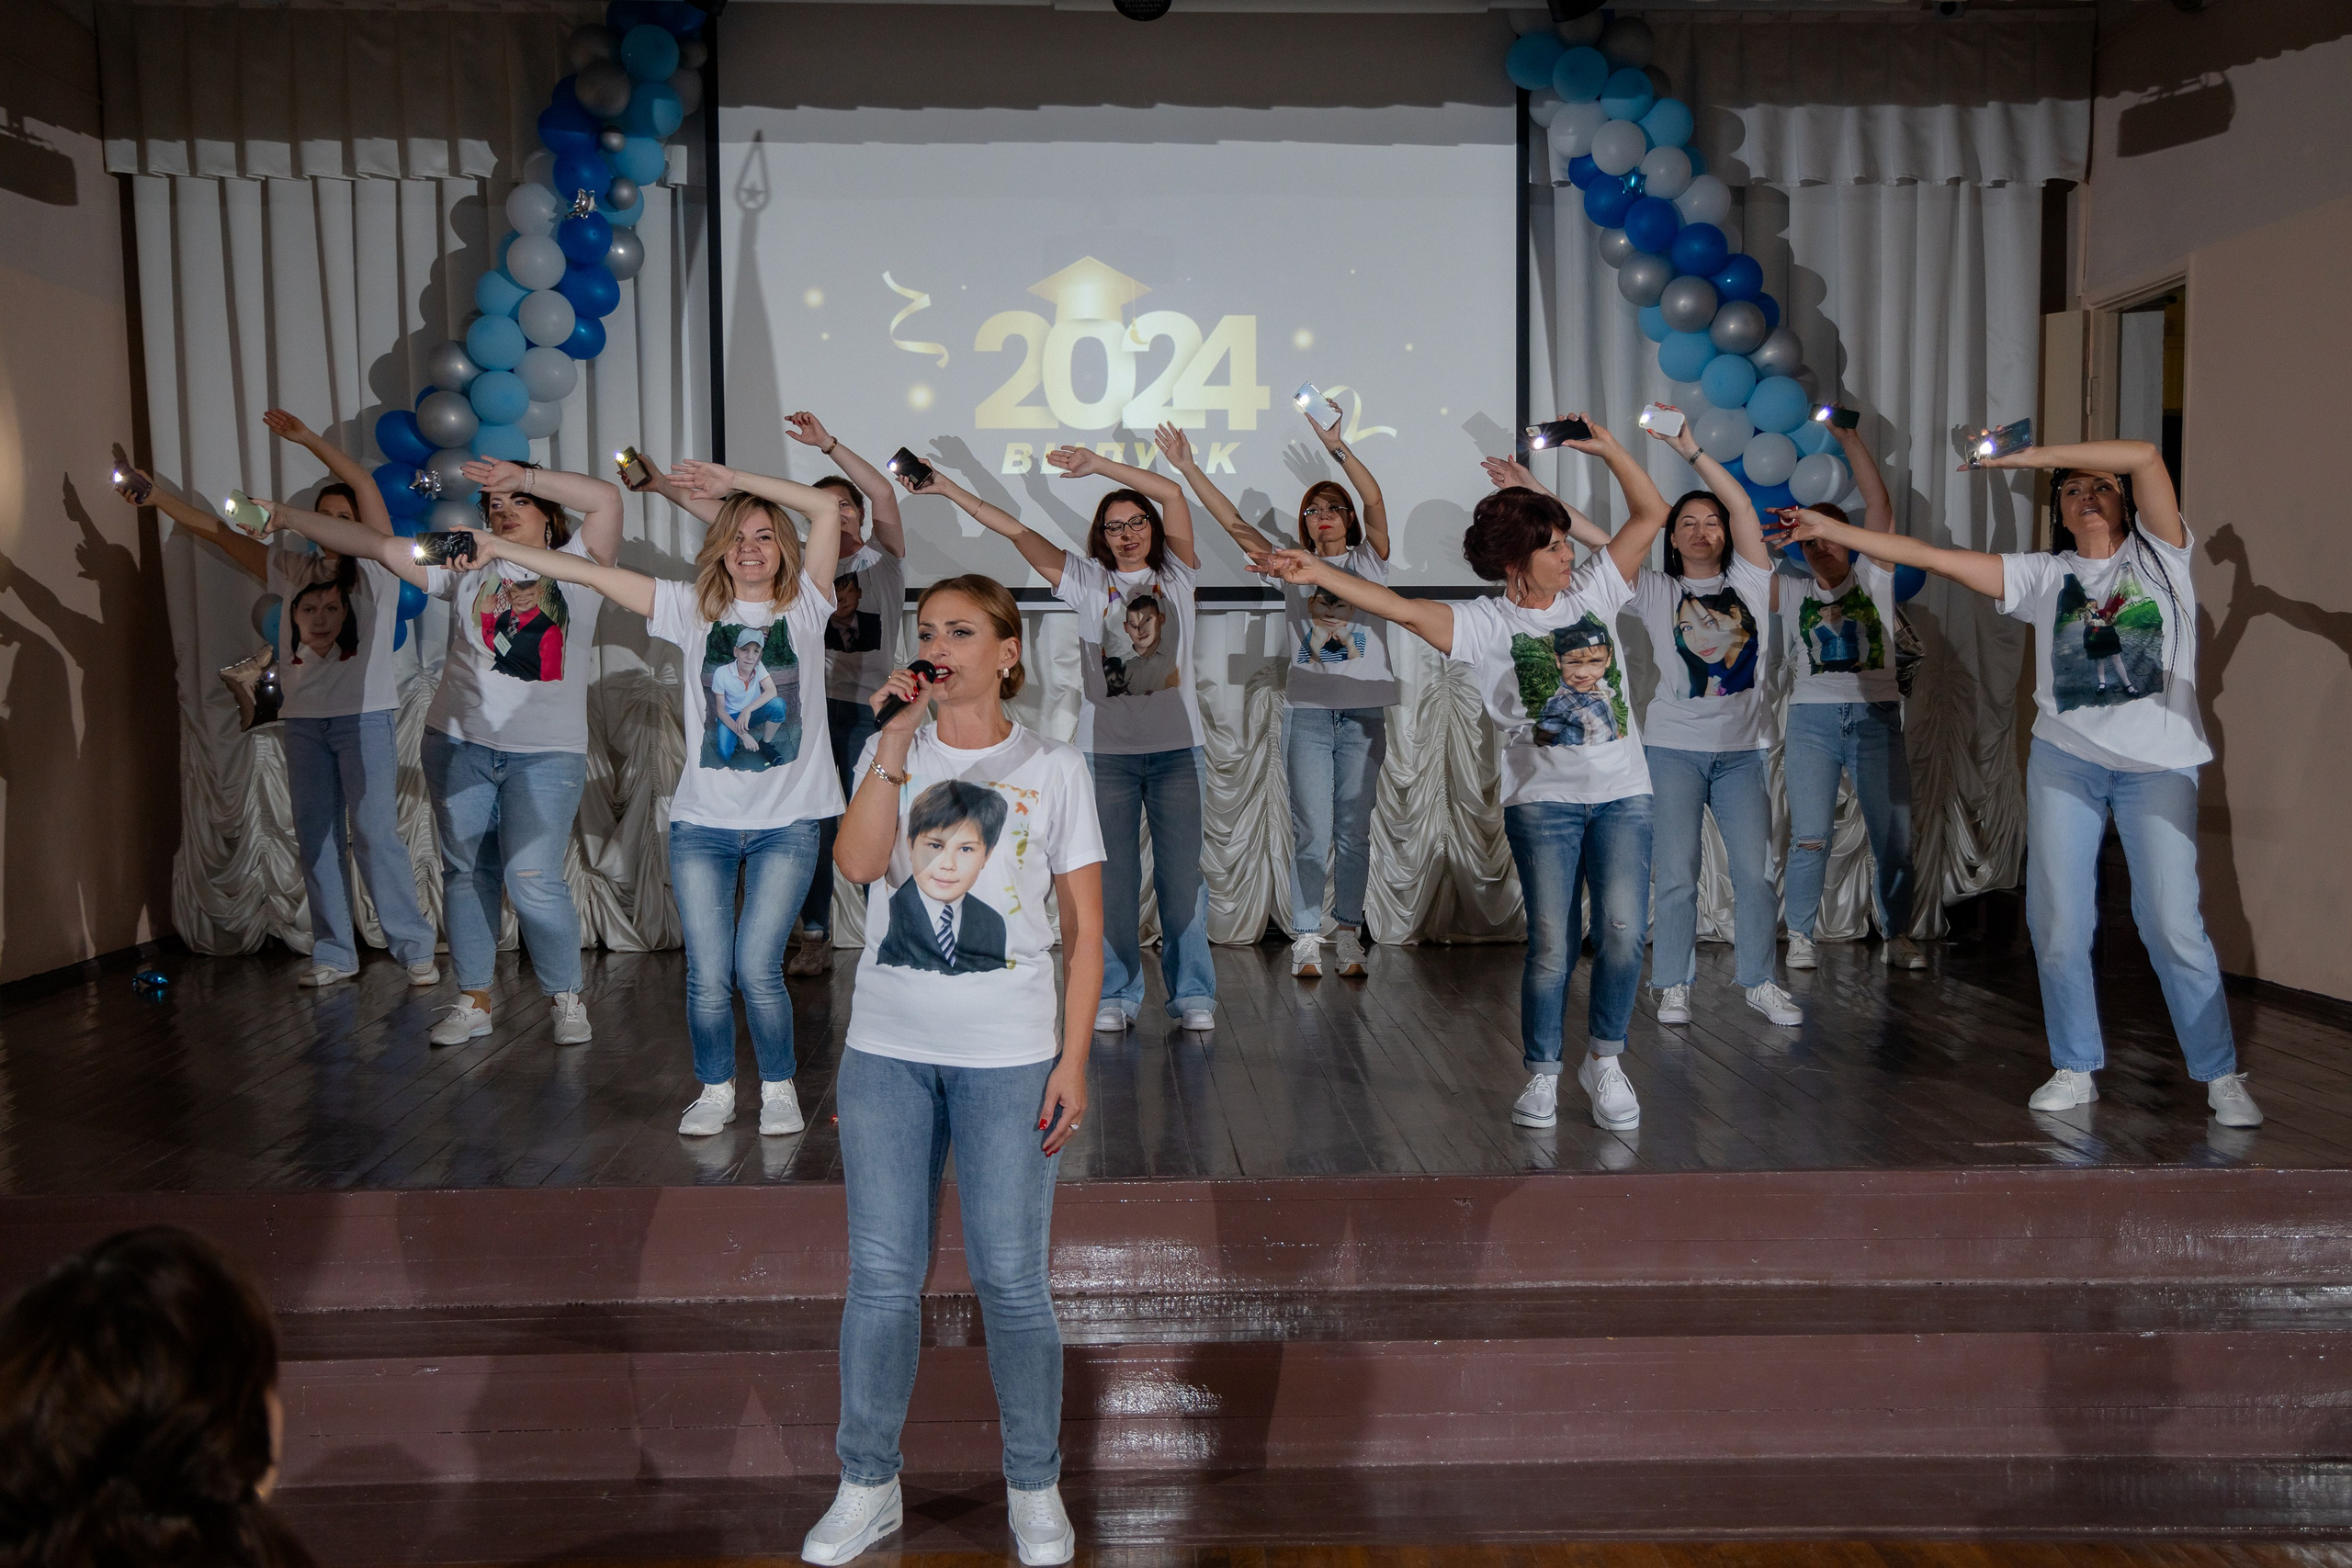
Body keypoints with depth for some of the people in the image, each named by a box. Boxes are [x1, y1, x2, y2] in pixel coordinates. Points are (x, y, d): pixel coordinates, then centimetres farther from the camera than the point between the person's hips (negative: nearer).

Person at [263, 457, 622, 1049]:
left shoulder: (577, 564, 3)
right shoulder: (466, 569, 11)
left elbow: (606, 499, -12)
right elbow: (376, 546, 8)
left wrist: (523, 476, -11)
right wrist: (285, 516, 5)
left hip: (546, 753, -4)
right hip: (459, 744, 4)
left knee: (533, 878, -12)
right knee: (467, 872, 9)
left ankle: (566, 998, 6)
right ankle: (473, 1001, 20)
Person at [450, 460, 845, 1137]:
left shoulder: (803, 606, 4)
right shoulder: (694, 608, 8)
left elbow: (826, 506, -6)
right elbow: (594, 575, 6)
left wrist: (734, 479, -4)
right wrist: (493, 545, 3)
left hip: (787, 822, -2)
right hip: (703, 820, 2)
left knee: (757, 969, -7)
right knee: (707, 977, 0)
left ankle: (779, 1087, 17)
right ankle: (715, 1088, 24)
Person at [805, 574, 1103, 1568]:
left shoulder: (1053, 769, 2)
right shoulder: (890, 754, 8)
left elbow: (1085, 930, 1)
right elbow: (858, 862, -12)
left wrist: (1072, 1062, -5)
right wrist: (894, 743, -13)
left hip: (1008, 1058, -2)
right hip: (886, 1050, 2)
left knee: (1011, 1280, 3)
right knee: (882, 1277, 8)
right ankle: (868, 1485, 24)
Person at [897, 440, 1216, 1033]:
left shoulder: (1175, 574, 7)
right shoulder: (1087, 580, 8)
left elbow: (1172, 493, -6)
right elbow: (1017, 531, 3)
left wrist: (1099, 464, -12)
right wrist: (950, 489, -1)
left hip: (1177, 747, 0)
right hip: (1107, 750, 0)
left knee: (1182, 872, 1)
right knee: (1112, 874, 3)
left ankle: (1192, 993, 12)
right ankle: (1115, 994, 13)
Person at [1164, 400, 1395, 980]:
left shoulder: (1369, 561, 6)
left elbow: (1375, 502, -11)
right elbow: (1234, 522, 5)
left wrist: (1336, 446, -23)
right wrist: (1188, 468, -1)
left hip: (1364, 713, 0)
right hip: (1307, 713, 0)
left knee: (1354, 830, 6)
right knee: (1311, 832, -1)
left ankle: (1348, 932, 15)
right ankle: (1306, 936, 8)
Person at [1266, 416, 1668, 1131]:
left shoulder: (1591, 591, 10)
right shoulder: (1485, 623, -1)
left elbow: (1650, 515, 12)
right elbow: (1403, 609, -13)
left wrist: (1609, 448, 1)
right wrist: (1317, 572, -23)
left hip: (1623, 794, 3)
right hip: (1543, 801, -3)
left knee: (1623, 934, -6)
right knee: (1551, 944, -5)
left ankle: (1605, 1059, 15)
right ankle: (1542, 1072, 13)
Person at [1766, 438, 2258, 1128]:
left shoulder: (2159, 553, 6)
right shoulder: (2045, 575, 10)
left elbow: (2146, 456, -9)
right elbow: (1934, 557, 6)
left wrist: (2033, 454, -9)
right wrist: (1834, 530, 2)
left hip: (2159, 764, -2)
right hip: (2066, 757, 2)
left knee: (2172, 922, -7)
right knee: (2057, 921, 0)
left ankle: (2221, 1076, 7)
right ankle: (2075, 1069, 14)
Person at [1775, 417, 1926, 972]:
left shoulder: (1872, 578, 10)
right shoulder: (1791, 592, 15)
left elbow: (1879, 503, 1)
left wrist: (1848, 436, -2)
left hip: (1875, 717, 0)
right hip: (1812, 718, 0)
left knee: (1895, 836, 0)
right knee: (1810, 837, -7)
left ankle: (1897, 937, 13)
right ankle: (1800, 937, 2)